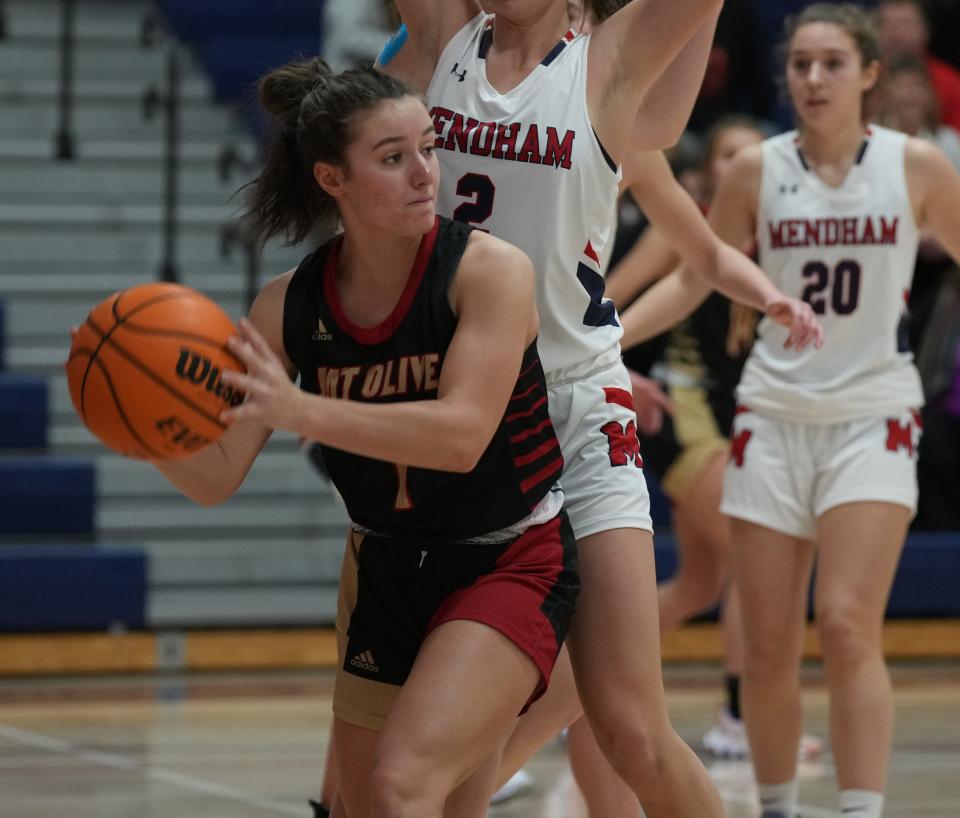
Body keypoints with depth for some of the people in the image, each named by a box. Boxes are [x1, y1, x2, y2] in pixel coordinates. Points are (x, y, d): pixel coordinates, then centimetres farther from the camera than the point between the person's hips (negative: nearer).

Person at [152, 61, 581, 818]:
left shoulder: (490, 271, -18)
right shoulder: (289, 308, -6)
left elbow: (461, 436, -30)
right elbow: (216, 478, -7)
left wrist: (299, 409, -41)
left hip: (510, 564, -6)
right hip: (385, 576, 6)